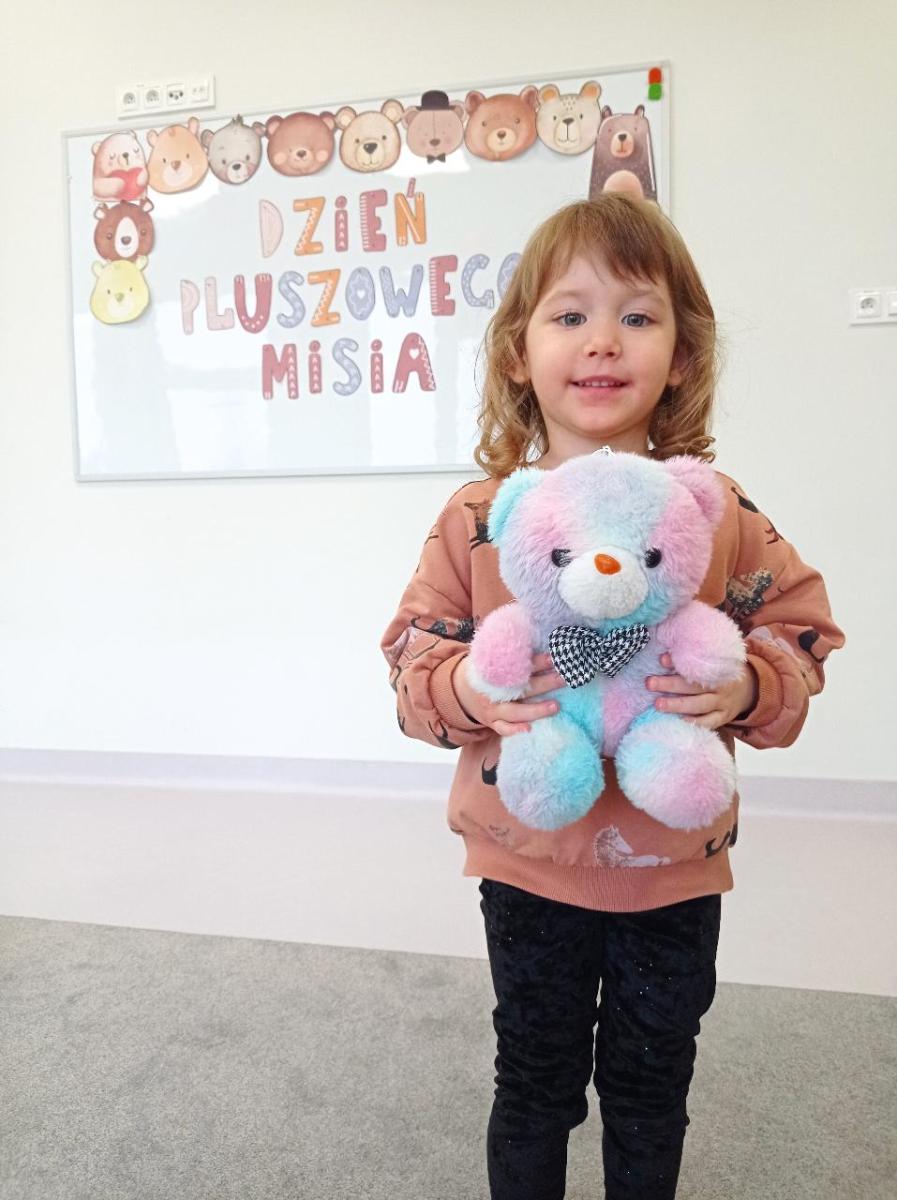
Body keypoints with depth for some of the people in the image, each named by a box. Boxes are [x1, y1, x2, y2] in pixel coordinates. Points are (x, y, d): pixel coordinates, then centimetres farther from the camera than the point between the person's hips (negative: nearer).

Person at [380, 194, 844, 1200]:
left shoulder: (719, 512, -8)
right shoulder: (477, 516, -10)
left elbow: (799, 635, -1)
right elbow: (416, 656, -6)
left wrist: (750, 689, -22)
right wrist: (468, 689, -26)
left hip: (675, 867, 1)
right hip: (530, 862, 0)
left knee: (651, 1082, 23)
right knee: (535, 1079, 21)